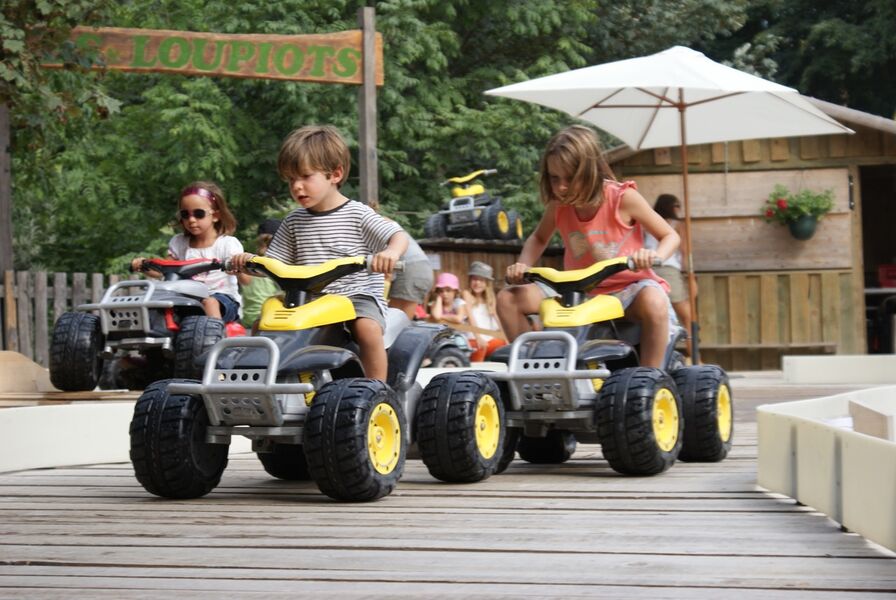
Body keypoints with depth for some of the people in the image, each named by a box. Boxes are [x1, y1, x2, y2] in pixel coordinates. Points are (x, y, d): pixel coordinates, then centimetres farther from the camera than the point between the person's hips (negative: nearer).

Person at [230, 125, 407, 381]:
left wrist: (390, 252, -33)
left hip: (358, 295, -5)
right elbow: (274, 263, 15)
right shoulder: (294, 221, 12)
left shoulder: (358, 215, -2)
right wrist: (251, 262, -7)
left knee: (367, 327, -34)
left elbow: (398, 237, -10)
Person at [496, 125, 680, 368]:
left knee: (653, 302, -40)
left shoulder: (623, 198, -14)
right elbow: (539, 238, 20)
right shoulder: (558, 205, -2)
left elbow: (670, 236, -5)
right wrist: (522, 266, -2)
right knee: (508, 299, -10)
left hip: (626, 287, -4)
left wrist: (655, 255, -29)